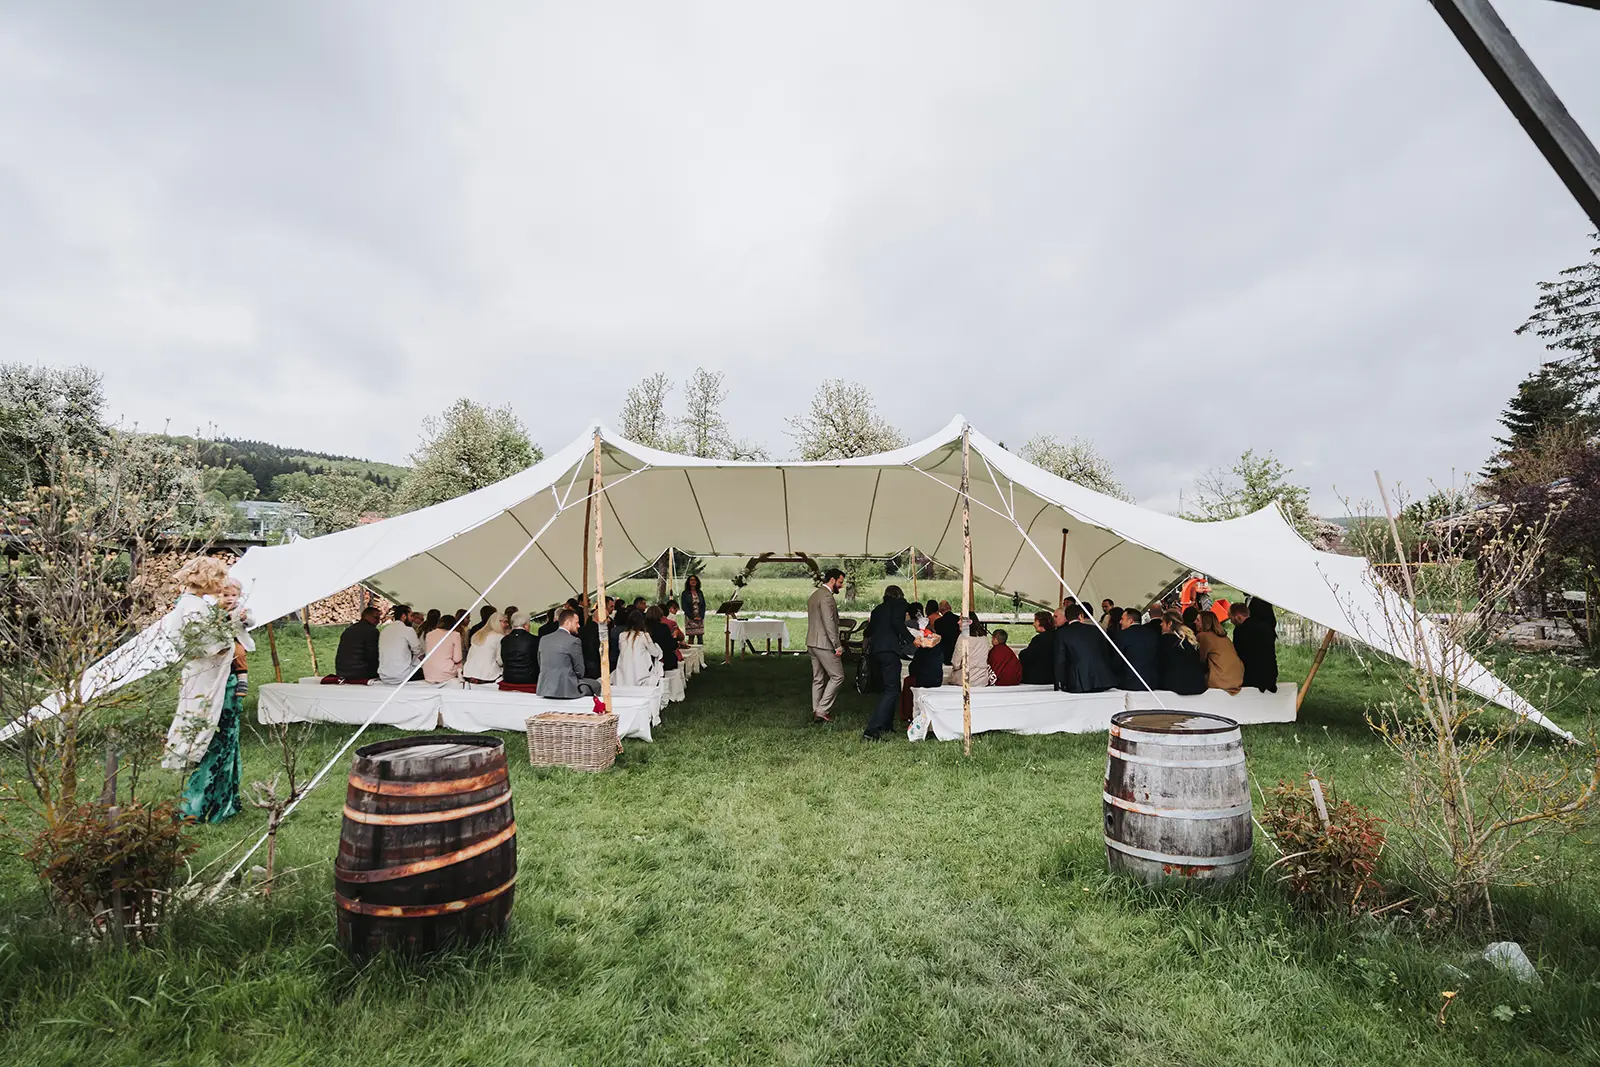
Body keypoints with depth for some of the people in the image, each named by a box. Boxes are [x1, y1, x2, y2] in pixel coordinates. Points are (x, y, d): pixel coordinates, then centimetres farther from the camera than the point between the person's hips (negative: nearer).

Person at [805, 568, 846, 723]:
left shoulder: (814, 595, 17)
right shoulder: (827, 596, -15)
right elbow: (829, 623, -21)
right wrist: (837, 645, -18)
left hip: (812, 643, 10)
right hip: (824, 644, -10)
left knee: (818, 679, 12)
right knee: (837, 676, -3)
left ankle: (816, 711, 15)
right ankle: (822, 711, -4)